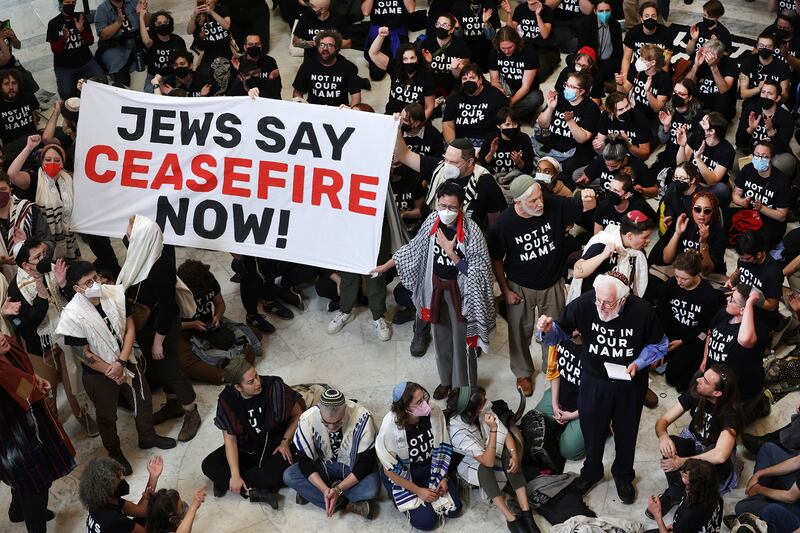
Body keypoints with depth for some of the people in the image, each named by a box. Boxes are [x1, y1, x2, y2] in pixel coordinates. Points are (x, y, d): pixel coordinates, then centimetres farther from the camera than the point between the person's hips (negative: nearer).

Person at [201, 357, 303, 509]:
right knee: (209, 465, -18)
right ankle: (255, 492, -24)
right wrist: (235, 475, -20)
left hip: (274, 446, -3)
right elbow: (230, 439, -12)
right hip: (245, 448, 3)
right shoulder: (227, 399, -15)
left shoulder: (274, 387, -20)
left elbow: (297, 414, -3)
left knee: (274, 475, -34)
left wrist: (285, 442, -11)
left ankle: (225, 482, -16)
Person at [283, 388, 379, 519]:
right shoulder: (307, 419, -24)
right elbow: (304, 461, -17)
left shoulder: (362, 418, -28)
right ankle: (348, 504, -20)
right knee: (288, 476, -23)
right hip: (323, 465, 2)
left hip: (353, 467, -2)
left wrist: (338, 489, -31)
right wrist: (325, 490, -31)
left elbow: (366, 462, -23)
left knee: (372, 488, -33)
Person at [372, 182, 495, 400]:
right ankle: (446, 379, 42)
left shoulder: (471, 231, -25)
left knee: (461, 340, 7)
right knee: (441, 335, 21)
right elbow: (413, 248, 6)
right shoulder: (432, 221, -10)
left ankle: (463, 386, 27)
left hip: (459, 290, -5)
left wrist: (451, 252, -28)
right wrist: (386, 265, 12)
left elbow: (476, 272, -21)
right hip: (436, 287, 5)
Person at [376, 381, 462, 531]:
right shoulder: (390, 428, -31)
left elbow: (443, 448, -3)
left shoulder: (435, 413, -21)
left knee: (453, 510, -3)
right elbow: (390, 469, -19)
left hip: (431, 469, 4)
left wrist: (443, 478, -7)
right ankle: (409, 503, 16)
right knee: (426, 521, -13)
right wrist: (418, 491, -16)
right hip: (402, 476, -4)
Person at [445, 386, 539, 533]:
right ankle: (511, 519, -29)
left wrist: (514, 455, -29)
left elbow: (506, 434, -12)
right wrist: (493, 430, -44)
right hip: (470, 464, -5)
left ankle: (525, 512, -24)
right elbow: (488, 461, -38)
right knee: (484, 467, -35)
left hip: (487, 453, 5)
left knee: (509, 454, -23)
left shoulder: (484, 409, -21)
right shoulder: (458, 431, -36)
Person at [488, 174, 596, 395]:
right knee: (521, 332, 18)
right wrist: (505, 290, -6)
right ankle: (523, 372, 43)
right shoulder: (504, 224, -25)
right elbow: (496, 259, -10)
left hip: (552, 284, 2)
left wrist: (588, 198, -39)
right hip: (520, 288, -2)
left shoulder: (554, 205, -22)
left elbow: (588, 207, -14)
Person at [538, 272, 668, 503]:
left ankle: (623, 475, 48)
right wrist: (547, 330, -34)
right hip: (594, 381, 1)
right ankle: (591, 471, 49)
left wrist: (638, 363, -23)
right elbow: (561, 332, -12)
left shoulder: (642, 311, -26)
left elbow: (658, 345, -7)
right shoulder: (583, 304, -26)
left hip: (629, 382, 0)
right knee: (592, 429, 20)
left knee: (626, 431, 21)